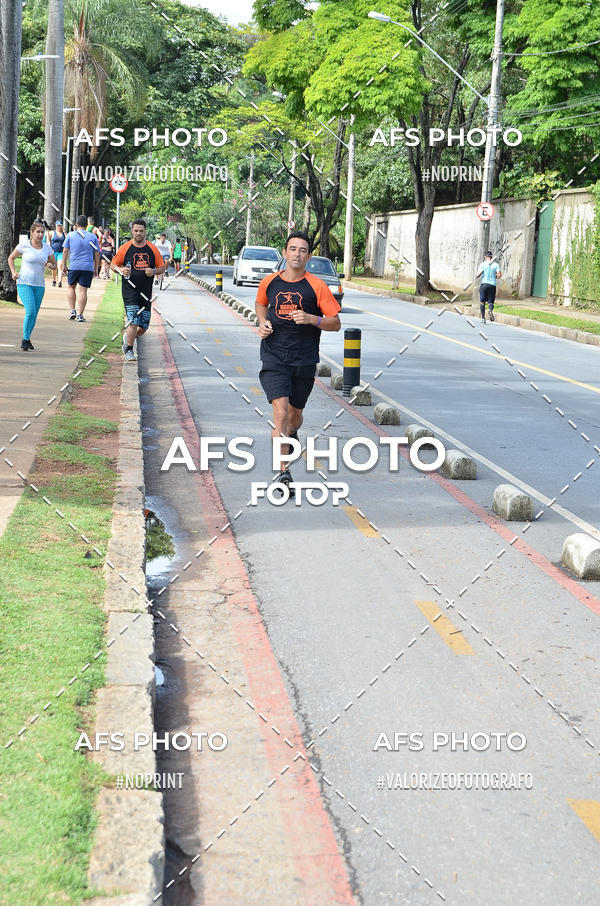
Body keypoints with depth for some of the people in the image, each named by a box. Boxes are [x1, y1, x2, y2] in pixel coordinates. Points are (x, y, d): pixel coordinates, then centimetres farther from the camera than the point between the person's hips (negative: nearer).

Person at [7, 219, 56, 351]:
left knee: (34, 314, 6)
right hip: (24, 283, -4)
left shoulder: (47, 248, 5)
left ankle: (27, 339, 23)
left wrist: (50, 265, -7)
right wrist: (13, 272, -2)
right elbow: (11, 258, 11)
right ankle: (25, 339, -4)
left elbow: (55, 265, 16)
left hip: (39, 285, 4)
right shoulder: (24, 245, -4)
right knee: (30, 311, -17)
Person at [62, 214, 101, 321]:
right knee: (83, 290, 0)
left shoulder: (71, 235, 4)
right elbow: (97, 254, 7)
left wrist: (64, 265, 12)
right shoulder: (92, 237, 5)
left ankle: (72, 310, 9)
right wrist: (96, 268, 15)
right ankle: (80, 314, -2)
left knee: (70, 286, 18)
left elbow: (65, 251, 4)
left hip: (73, 266, 0)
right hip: (88, 267, 0)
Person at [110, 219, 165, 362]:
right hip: (130, 290, -3)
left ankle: (128, 337, 35)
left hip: (146, 292, 3)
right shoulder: (125, 248, 0)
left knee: (144, 326, 6)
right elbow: (113, 264, 9)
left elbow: (162, 267, 12)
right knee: (133, 321, -15)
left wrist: (154, 271, -10)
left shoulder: (152, 248, 5)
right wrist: (120, 270, -13)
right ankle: (129, 350, 0)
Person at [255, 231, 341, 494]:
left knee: (295, 414, 14)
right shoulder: (269, 283, 4)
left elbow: (336, 323, -1)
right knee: (280, 412, -16)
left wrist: (312, 319, -19)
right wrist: (263, 322, 6)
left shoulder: (317, 286, -3)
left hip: (304, 361, 0)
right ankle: (283, 472, -17)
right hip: (274, 359, 0)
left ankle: (291, 434, 52)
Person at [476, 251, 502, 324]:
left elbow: (478, 275, -9)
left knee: (482, 302, 8)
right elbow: (499, 274, -3)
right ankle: (491, 310, -26)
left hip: (484, 284, -2)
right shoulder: (495, 264, 6)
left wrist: (476, 275, 14)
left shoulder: (483, 264, -1)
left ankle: (483, 318, 6)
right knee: (490, 301, 8)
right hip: (493, 285, 2)